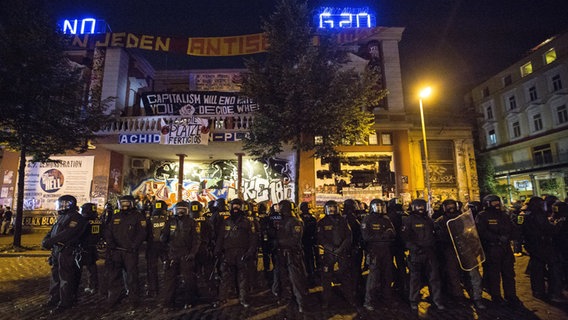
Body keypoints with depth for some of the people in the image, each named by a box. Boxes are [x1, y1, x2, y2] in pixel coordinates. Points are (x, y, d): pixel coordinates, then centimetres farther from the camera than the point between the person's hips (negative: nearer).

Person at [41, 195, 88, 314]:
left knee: (65, 277, -3)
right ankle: (54, 298, 34)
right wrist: (45, 240, -3)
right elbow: (52, 232, 16)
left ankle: (64, 303, 5)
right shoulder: (61, 217, 18)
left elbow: (67, 234, -24)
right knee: (55, 275, 20)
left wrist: (50, 241, -23)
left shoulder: (75, 218, -14)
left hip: (67, 252, -10)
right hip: (56, 251, 10)